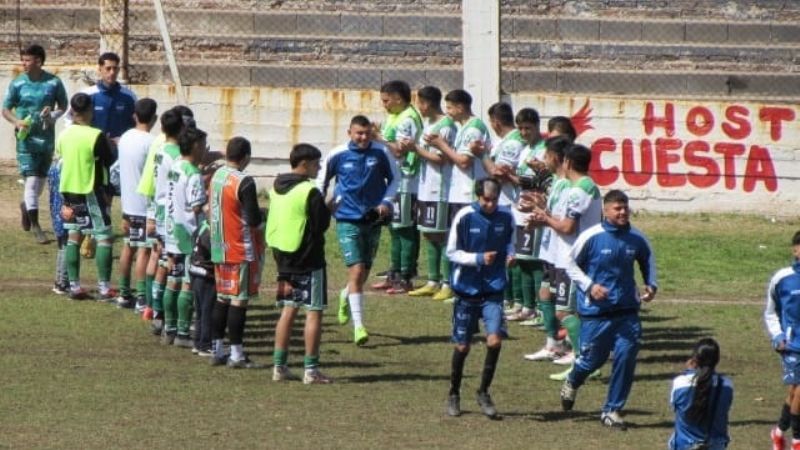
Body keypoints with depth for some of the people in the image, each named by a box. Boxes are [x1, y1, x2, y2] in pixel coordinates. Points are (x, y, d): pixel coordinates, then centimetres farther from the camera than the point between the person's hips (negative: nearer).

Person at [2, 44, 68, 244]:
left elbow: (63, 106, 10)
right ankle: (35, 226, -5)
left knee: (41, 179, 14)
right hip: (26, 138, -2)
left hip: (47, 138, 2)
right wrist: (16, 121, -16)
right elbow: (6, 109, 5)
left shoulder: (53, 83, -3)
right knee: (31, 180, -10)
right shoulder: (17, 84, -3)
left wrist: (53, 115, -11)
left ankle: (26, 206, 45)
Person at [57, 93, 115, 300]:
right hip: (91, 191, -6)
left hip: (68, 190, 6)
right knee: (104, 237, -1)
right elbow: (109, 163, -8)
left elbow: (61, 157, 11)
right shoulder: (96, 136, -16)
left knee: (73, 237, 11)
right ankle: (104, 288, -7)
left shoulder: (64, 135, 2)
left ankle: (74, 286, 9)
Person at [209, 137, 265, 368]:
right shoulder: (244, 183, -18)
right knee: (239, 299, -3)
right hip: (241, 251, -8)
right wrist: (262, 217, 5)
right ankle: (236, 354, -2)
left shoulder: (217, 176, 6)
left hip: (219, 248, 8)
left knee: (222, 298, 14)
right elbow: (254, 220, -18)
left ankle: (217, 351, 16)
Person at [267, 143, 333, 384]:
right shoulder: (310, 191, -17)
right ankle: (311, 369, -3)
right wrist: (327, 208, 3)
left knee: (288, 310, 13)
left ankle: (279, 366, 12)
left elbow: (274, 222, 12)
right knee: (314, 312, -1)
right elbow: (321, 225, -16)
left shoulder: (277, 188, 8)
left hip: (283, 256, 7)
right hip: (309, 260, -7)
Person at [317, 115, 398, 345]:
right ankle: (358, 326, -15)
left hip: (373, 220, 3)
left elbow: (394, 179, 10)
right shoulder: (337, 155, -6)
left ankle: (347, 296, 49)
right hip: (348, 220, -3)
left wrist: (386, 202, -4)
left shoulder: (380, 153, -4)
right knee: (356, 270, -14)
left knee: (364, 272, 14)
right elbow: (321, 180, 10)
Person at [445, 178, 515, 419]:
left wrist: (510, 255, -8)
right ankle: (454, 395, 27)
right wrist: (478, 258, -20)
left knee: (495, 340, -15)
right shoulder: (465, 217, -10)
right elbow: (451, 252, -6)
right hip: (467, 288, -1)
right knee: (462, 346, 6)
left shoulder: (506, 218, -2)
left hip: (494, 290, 1)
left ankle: (484, 392, 4)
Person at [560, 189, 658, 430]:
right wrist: (589, 285, -13)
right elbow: (571, 263, 0)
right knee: (594, 357, 8)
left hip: (627, 310, 3)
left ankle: (612, 410, 6)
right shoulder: (591, 237, -10)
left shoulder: (636, 239, 2)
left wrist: (651, 284, 7)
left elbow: (647, 260, 22)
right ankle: (572, 383, 45)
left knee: (626, 356, -8)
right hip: (596, 310, -3)